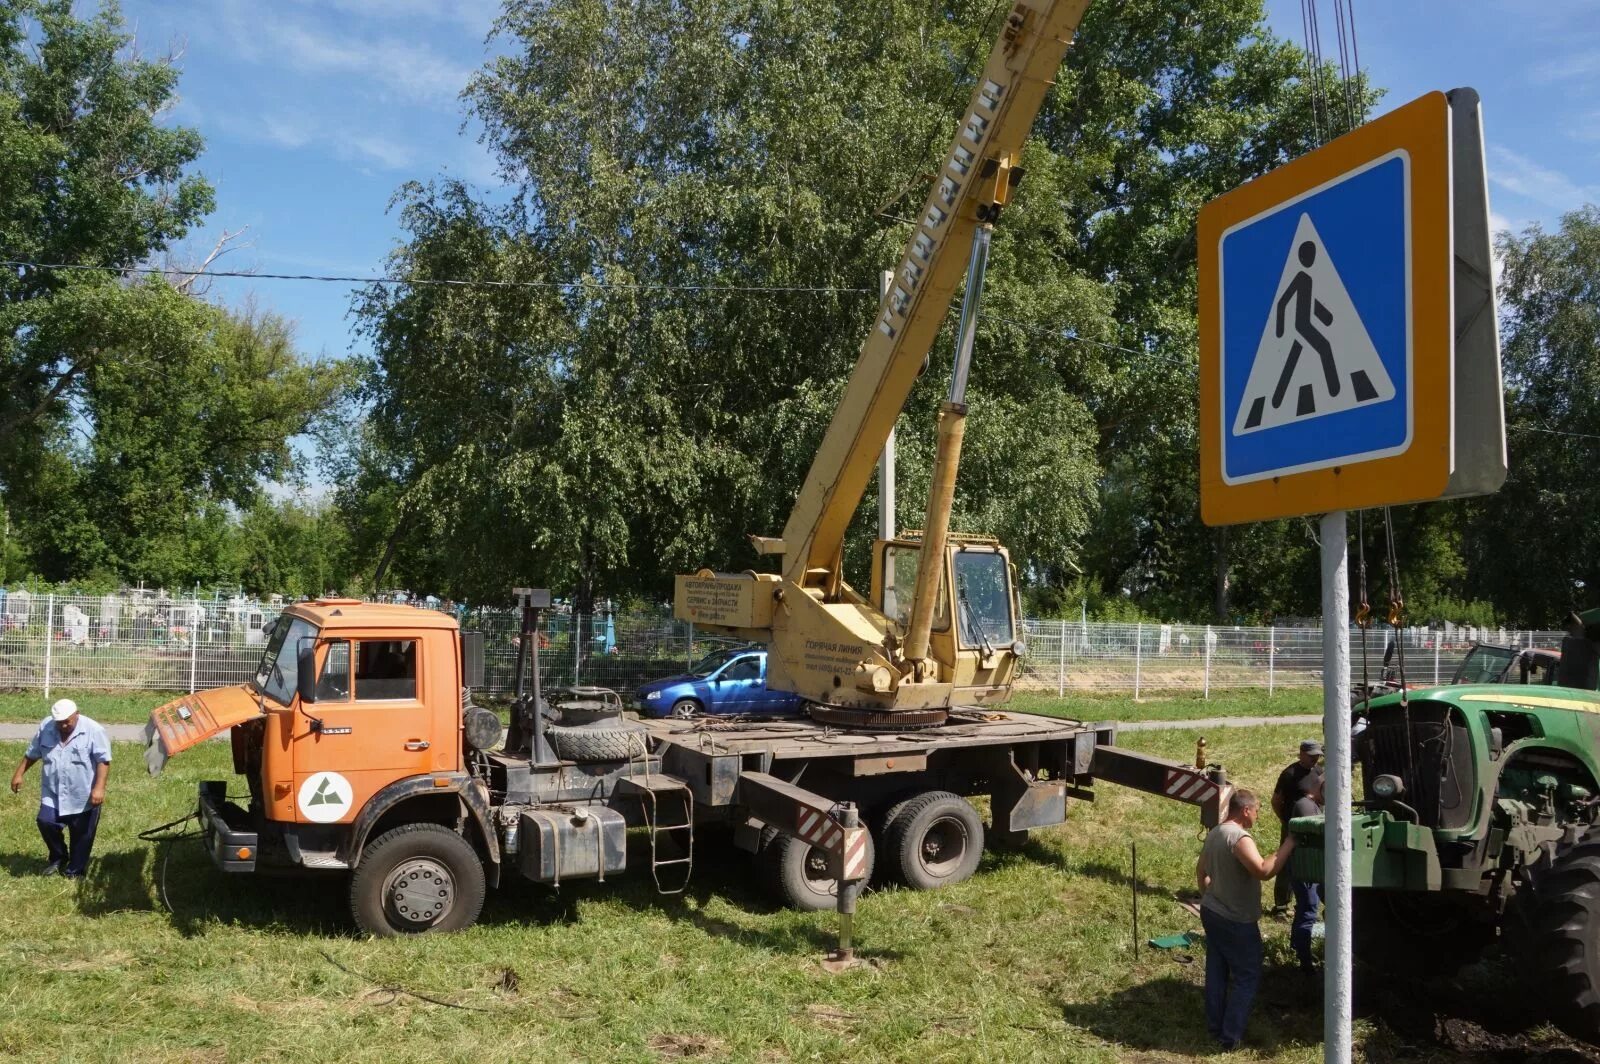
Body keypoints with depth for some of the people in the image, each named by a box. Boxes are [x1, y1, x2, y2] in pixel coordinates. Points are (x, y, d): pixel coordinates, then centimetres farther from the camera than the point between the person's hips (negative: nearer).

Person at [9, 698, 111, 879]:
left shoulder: (93, 731, -15)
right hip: (53, 794, 4)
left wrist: (99, 788, -24)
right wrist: (18, 773, 13)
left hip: (83, 796, -4)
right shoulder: (45, 727, -2)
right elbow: (32, 754, 13)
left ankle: (75, 870, 24)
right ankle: (58, 858, 19)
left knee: (81, 834, 5)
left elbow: (103, 761, -16)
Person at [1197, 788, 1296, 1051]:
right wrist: (1288, 845, -27)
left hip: (1211, 913, 9)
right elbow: (1264, 871, -35)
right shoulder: (1239, 838, -24)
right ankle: (1231, 1037, 7)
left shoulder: (1214, 833, 7)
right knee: (1247, 977, 4)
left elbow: (1201, 870, 19)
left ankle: (1215, 1027, 26)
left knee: (1216, 971, 17)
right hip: (1236, 921, -9)